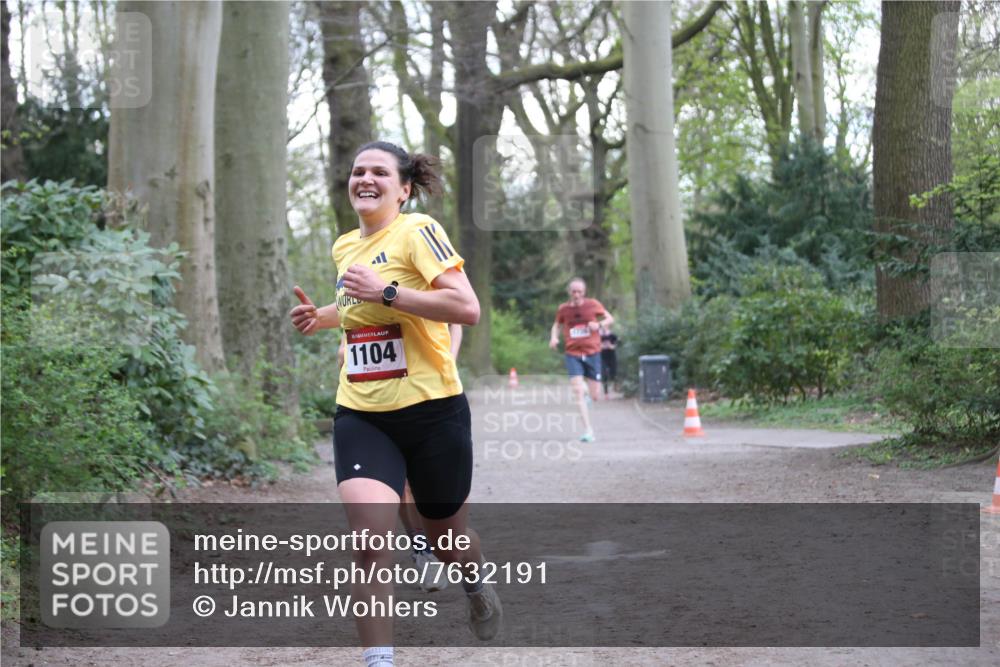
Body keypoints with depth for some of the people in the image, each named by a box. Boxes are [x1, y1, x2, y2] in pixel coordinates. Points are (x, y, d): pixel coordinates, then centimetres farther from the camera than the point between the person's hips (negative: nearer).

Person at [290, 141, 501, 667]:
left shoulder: (417, 231, -11)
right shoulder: (344, 247, 11)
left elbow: (467, 308, -22)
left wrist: (384, 292, -24)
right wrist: (324, 315, 13)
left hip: (431, 410, -4)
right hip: (360, 414, 4)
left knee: (445, 537, 15)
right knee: (369, 538, -18)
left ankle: (477, 588, 50)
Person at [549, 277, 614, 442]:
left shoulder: (593, 304, -2)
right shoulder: (563, 309, 1)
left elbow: (610, 319, 5)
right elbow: (557, 325, 18)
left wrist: (599, 324, -16)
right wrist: (554, 337, -3)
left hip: (592, 353, 0)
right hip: (573, 354, 0)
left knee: (595, 396, 2)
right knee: (578, 391, -16)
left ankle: (588, 391, 41)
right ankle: (588, 430, -13)